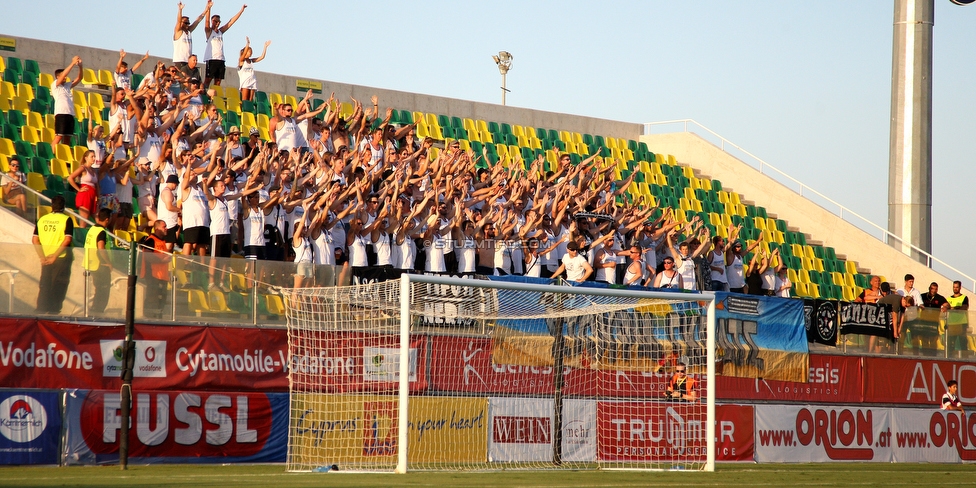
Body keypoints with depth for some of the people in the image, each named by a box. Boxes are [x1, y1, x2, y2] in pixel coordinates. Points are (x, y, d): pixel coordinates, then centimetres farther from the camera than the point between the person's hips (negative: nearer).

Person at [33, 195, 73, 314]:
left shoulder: (42, 219, 6)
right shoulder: (66, 219, -7)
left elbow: (35, 239, 2)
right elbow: (67, 240, -16)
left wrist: (42, 257, -1)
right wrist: (55, 256, -15)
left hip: (45, 259, 4)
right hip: (62, 259, -4)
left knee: (44, 287, 11)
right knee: (58, 288, 4)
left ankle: (41, 312, 10)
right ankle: (53, 311, 2)